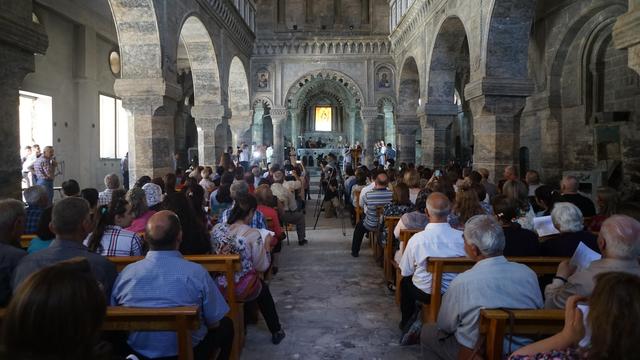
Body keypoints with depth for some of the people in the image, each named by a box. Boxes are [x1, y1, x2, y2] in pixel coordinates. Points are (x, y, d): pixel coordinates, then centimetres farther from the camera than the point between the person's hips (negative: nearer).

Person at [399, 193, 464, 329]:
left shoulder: (417, 239, -23)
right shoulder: (462, 237, -20)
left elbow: (405, 272, -9)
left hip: (425, 293, -2)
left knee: (405, 280, 28)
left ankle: (407, 322, 43)